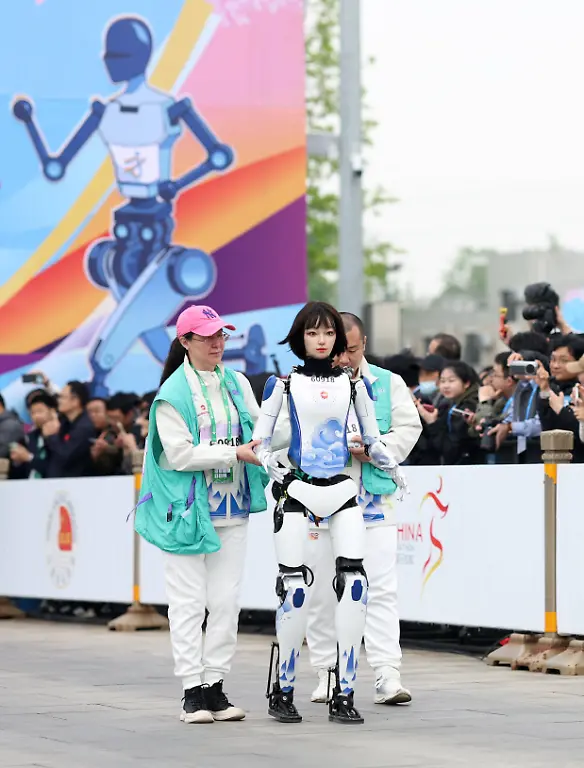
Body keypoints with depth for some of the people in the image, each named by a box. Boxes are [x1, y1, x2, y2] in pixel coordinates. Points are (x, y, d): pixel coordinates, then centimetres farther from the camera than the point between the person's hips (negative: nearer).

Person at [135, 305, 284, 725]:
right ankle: (193, 690, 3)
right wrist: (235, 453, -17)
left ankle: (215, 686, 12)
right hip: (189, 509, -5)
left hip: (233, 508, 5)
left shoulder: (238, 383, 9)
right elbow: (180, 453, -14)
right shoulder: (173, 393, -8)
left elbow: (258, 430, 12)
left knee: (226, 599, 5)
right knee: (189, 601, -2)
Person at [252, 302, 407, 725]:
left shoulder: (354, 384, 9)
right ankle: (283, 690, 9)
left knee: (354, 583, -10)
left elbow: (373, 440, 18)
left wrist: (393, 470, 12)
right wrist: (277, 472, -12)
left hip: (343, 491, 2)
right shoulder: (283, 383, 4)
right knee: (296, 587, -7)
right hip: (297, 490, -2)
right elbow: (260, 440, 3)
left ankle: (344, 694, -6)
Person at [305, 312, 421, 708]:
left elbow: (409, 427, 3)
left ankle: (387, 676, -8)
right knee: (322, 593, 6)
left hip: (374, 504, 0)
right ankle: (327, 673, 17)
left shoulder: (388, 384, 7)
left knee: (383, 589, -7)